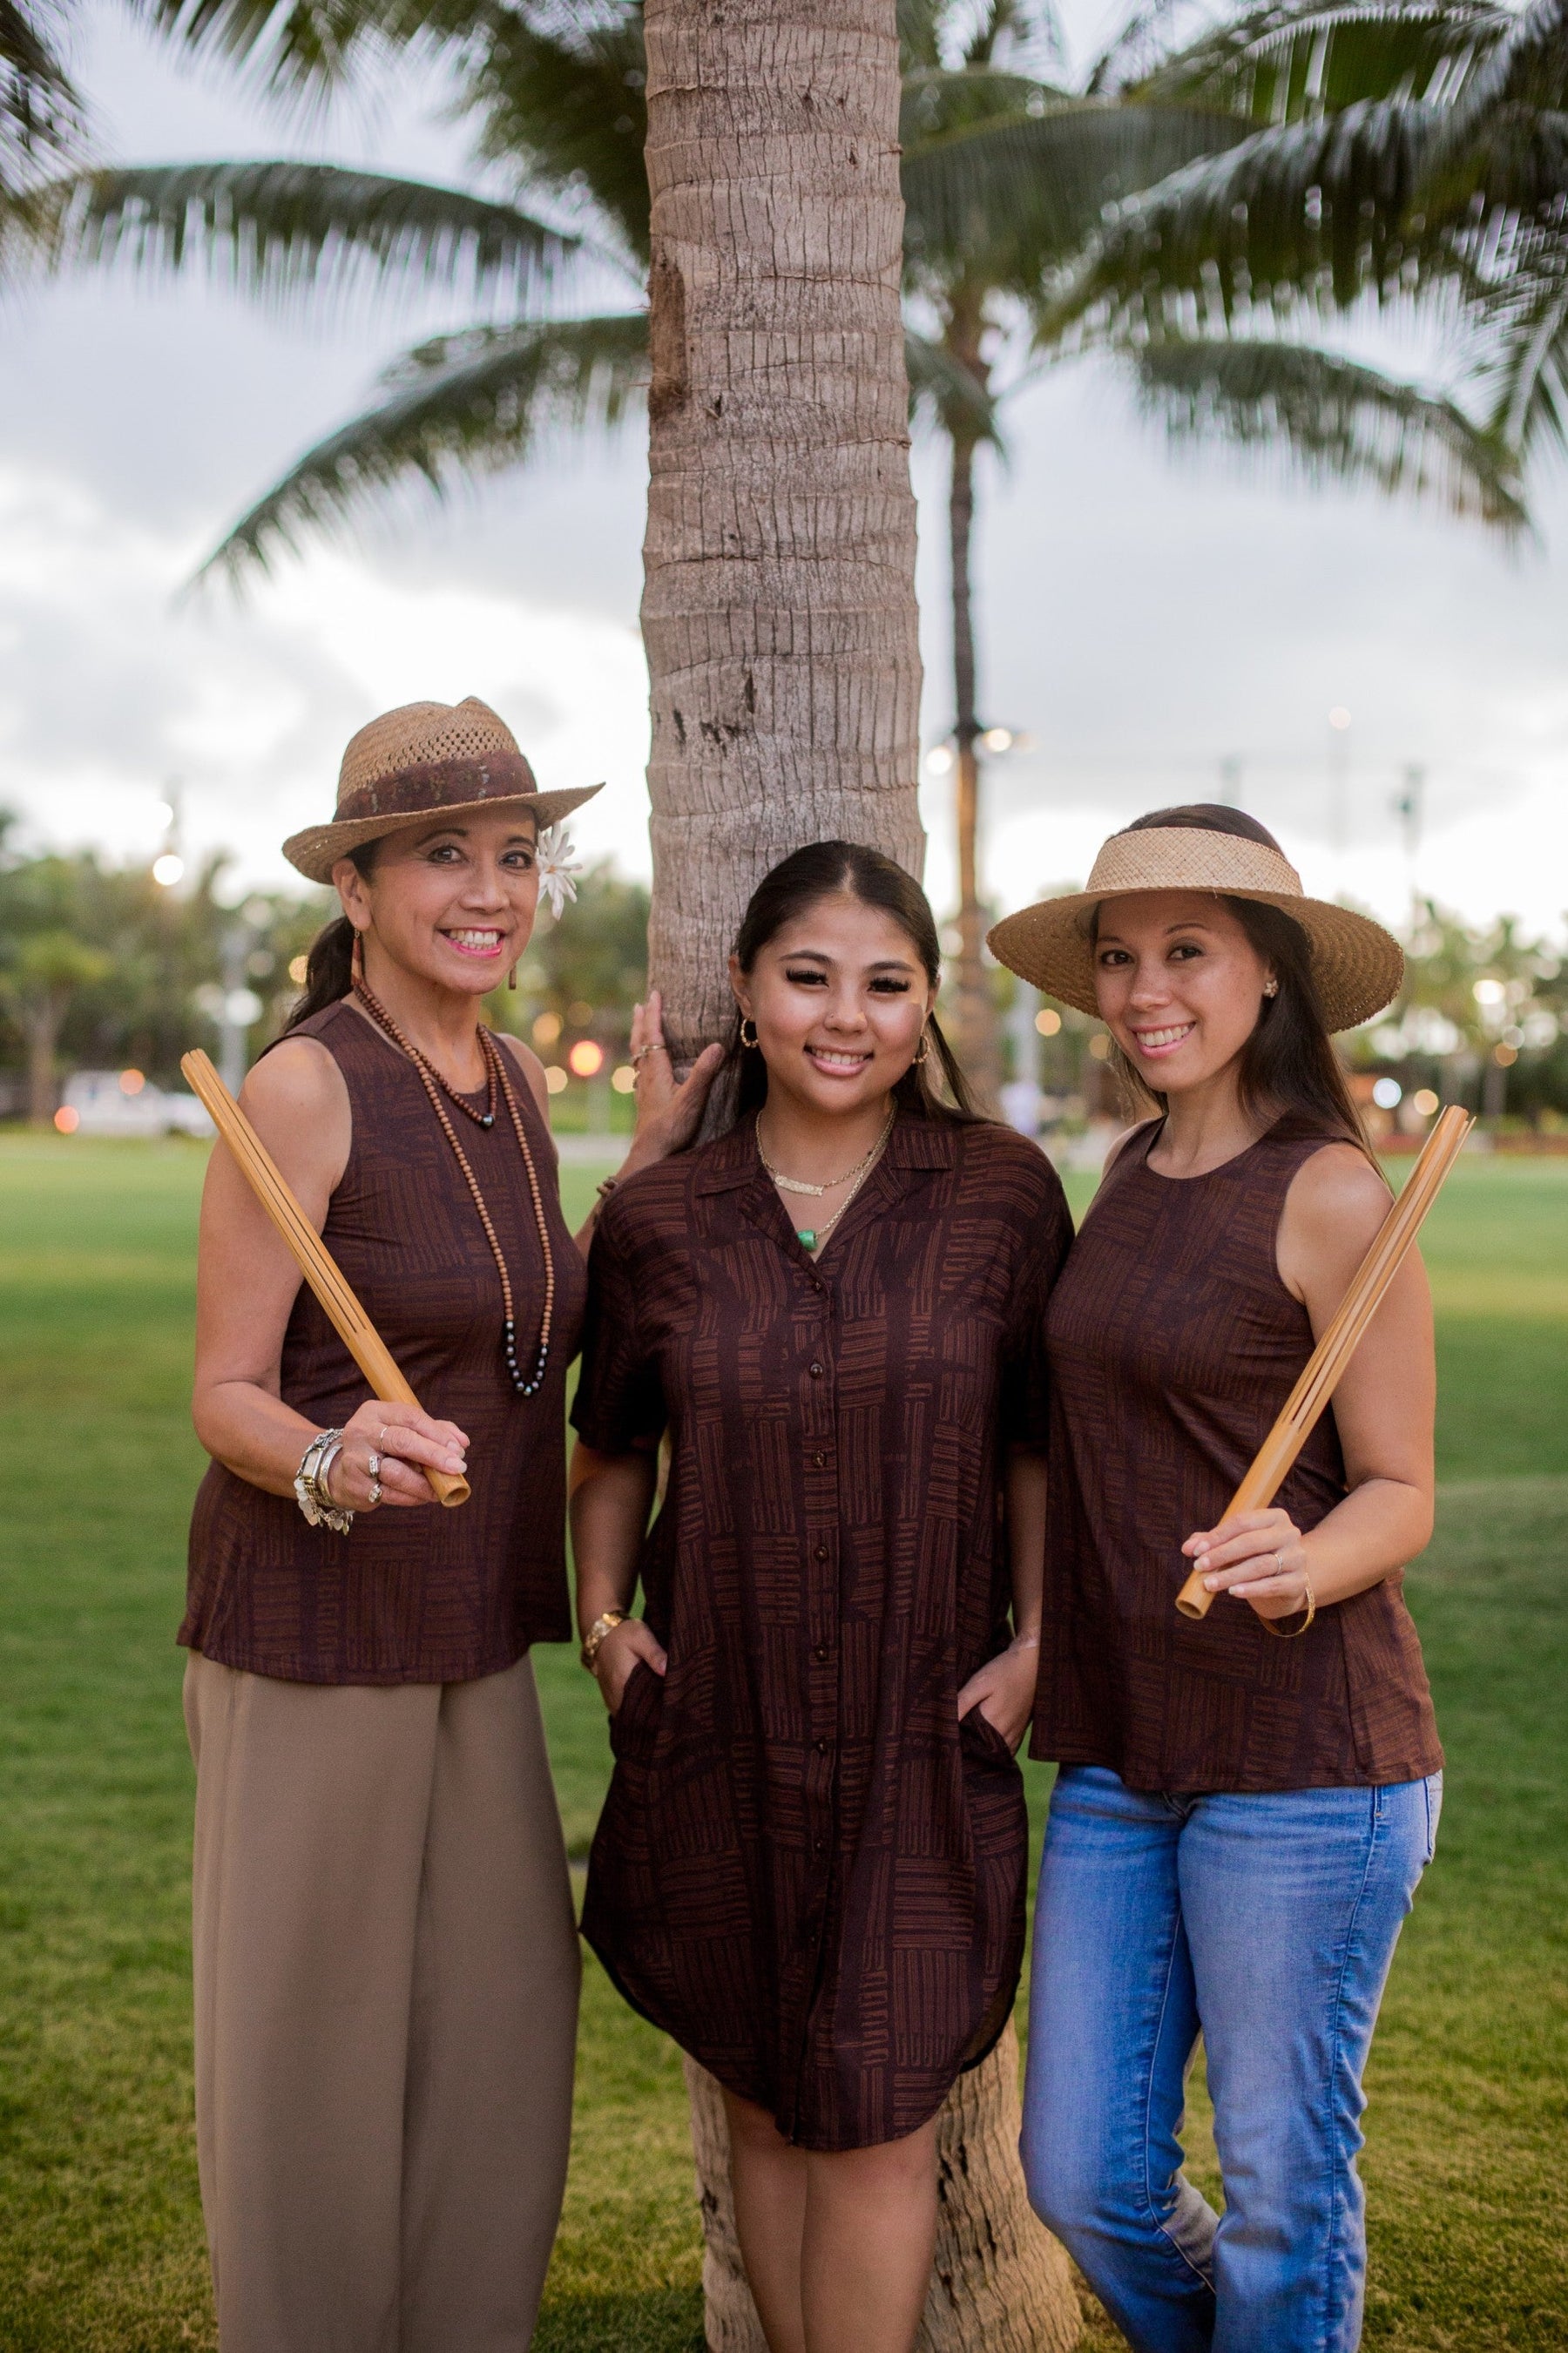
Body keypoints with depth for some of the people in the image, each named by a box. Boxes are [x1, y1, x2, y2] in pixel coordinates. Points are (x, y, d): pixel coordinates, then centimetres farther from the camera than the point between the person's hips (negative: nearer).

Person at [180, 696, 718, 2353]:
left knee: (501, 2016, 10)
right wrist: (334, 1461, -33)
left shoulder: (514, 1080, 7)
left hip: (472, 1632, 7)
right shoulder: (302, 1086, -15)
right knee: (312, 2036, 4)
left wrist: (656, 1151, 7)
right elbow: (226, 1394, -13)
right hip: (312, 1618, -7)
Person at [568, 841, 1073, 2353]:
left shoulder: (1000, 1195, -4)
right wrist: (602, 1620, 1)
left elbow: (1034, 1442, 5)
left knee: (875, 2118, -1)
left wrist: (1034, 1643, -5)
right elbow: (611, 1452, 13)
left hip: (919, 1735, -1)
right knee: (765, 2108, 13)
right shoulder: (657, 1223, -1)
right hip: (719, 1733, 2)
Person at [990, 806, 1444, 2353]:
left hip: (1306, 1761, -6)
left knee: (1280, 2191, 7)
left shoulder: (1332, 1196, -11)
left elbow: (1400, 1496, -8)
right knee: (1085, 2179, 12)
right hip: (1123, 1755, 7)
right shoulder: (1129, 1177, 10)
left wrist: (1298, 1567, -28)